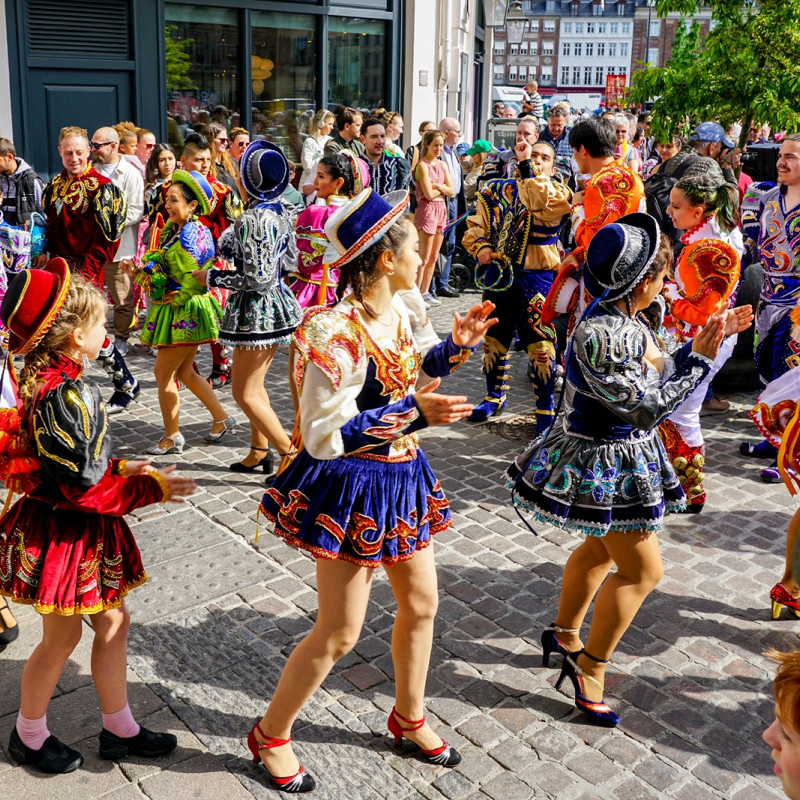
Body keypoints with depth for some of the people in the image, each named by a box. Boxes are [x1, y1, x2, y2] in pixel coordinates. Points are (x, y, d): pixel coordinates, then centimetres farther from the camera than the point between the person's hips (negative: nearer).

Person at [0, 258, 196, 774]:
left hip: (84, 533, 10)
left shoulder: (48, 380, 4)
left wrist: (121, 469, 10)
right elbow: (82, 488, -26)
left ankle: (119, 729, 32)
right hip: (63, 535, -9)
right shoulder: (65, 395, -27)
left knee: (113, 621, 17)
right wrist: (152, 488, -17)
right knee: (62, 637, 10)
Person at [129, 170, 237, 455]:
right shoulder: (171, 228, 9)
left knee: (163, 373, -1)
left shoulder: (193, 234, -19)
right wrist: (140, 271, -1)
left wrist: (177, 299, -16)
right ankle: (221, 418, 29)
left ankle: (172, 437, 12)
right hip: (175, 313, 9)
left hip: (185, 313, -9)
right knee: (184, 372, 17)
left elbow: (197, 279, -26)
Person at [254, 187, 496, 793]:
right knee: (338, 633, 4)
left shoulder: (405, 308, -1)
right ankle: (271, 735, 28)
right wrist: (412, 414, -30)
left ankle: (410, 718, 44)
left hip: (402, 475, 8)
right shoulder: (337, 335, -27)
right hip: (352, 485, -8)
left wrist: (460, 343, -1)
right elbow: (323, 438, -26)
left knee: (421, 603, 20)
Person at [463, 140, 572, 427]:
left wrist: (527, 165, -27)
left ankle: (545, 407, 11)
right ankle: (495, 395, 34)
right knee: (494, 338, 15)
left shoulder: (556, 193, -3)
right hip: (498, 273, 5)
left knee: (541, 344, -5)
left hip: (536, 278, -4)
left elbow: (541, 203, -27)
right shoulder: (496, 191, 10)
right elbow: (475, 225, 12)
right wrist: (480, 247, -7)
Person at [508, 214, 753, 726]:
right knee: (643, 570, 2)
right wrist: (702, 358, -20)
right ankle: (591, 669, 19)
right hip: (606, 461, -10)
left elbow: (656, 374, 8)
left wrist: (704, 340, 3)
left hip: (622, 453, 10)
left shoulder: (631, 318, -1)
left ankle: (564, 635, 45)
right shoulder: (603, 334, -31)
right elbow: (648, 408, -27)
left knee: (603, 547, 26)